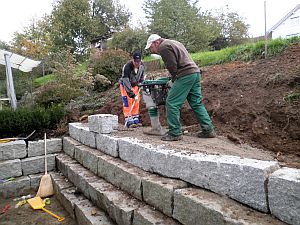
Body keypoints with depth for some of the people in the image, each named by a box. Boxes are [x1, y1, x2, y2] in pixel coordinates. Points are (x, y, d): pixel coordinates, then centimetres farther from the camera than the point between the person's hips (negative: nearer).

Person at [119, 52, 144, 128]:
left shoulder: (142, 65, -14)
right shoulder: (127, 67, -34)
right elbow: (126, 82, -38)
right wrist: (131, 94, -42)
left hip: (135, 85, 6)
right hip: (125, 85, -6)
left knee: (136, 101, 4)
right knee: (128, 102, -14)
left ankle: (135, 119, 13)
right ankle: (128, 121, -12)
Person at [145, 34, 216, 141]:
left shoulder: (164, 47, -5)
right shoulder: (173, 43, 26)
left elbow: (172, 67, -13)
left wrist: (174, 80, 2)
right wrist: (174, 80, 18)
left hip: (186, 75, -10)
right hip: (195, 72, 10)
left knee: (172, 103, -6)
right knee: (197, 103, 12)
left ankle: (175, 133, -2)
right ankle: (208, 130, 14)